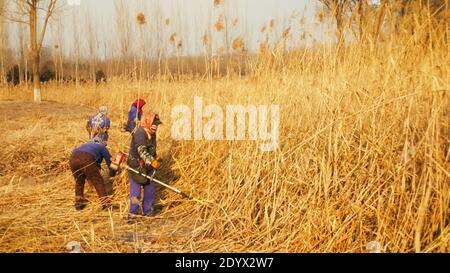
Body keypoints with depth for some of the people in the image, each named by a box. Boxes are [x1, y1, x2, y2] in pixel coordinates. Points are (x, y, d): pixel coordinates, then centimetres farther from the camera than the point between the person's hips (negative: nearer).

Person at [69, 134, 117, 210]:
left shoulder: (87, 144, 41)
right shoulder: (102, 147, 26)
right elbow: (109, 161, 27)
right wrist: (112, 174, 42)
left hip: (73, 157, 6)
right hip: (86, 159, -5)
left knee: (79, 181, 25)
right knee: (98, 181, 4)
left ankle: (78, 203, 29)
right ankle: (106, 203, 1)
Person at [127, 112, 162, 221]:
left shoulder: (152, 133, 10)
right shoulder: (140, 133, -20)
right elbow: (142, 151, -28)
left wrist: (156, 157, 6)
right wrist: (152, 161, -33)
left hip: (148, 166, 9)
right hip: (136, 165, -9)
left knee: (150, 188, 11)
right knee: (136, 189, -5)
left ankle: (148, 211, 23)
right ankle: (133, 213, 5)